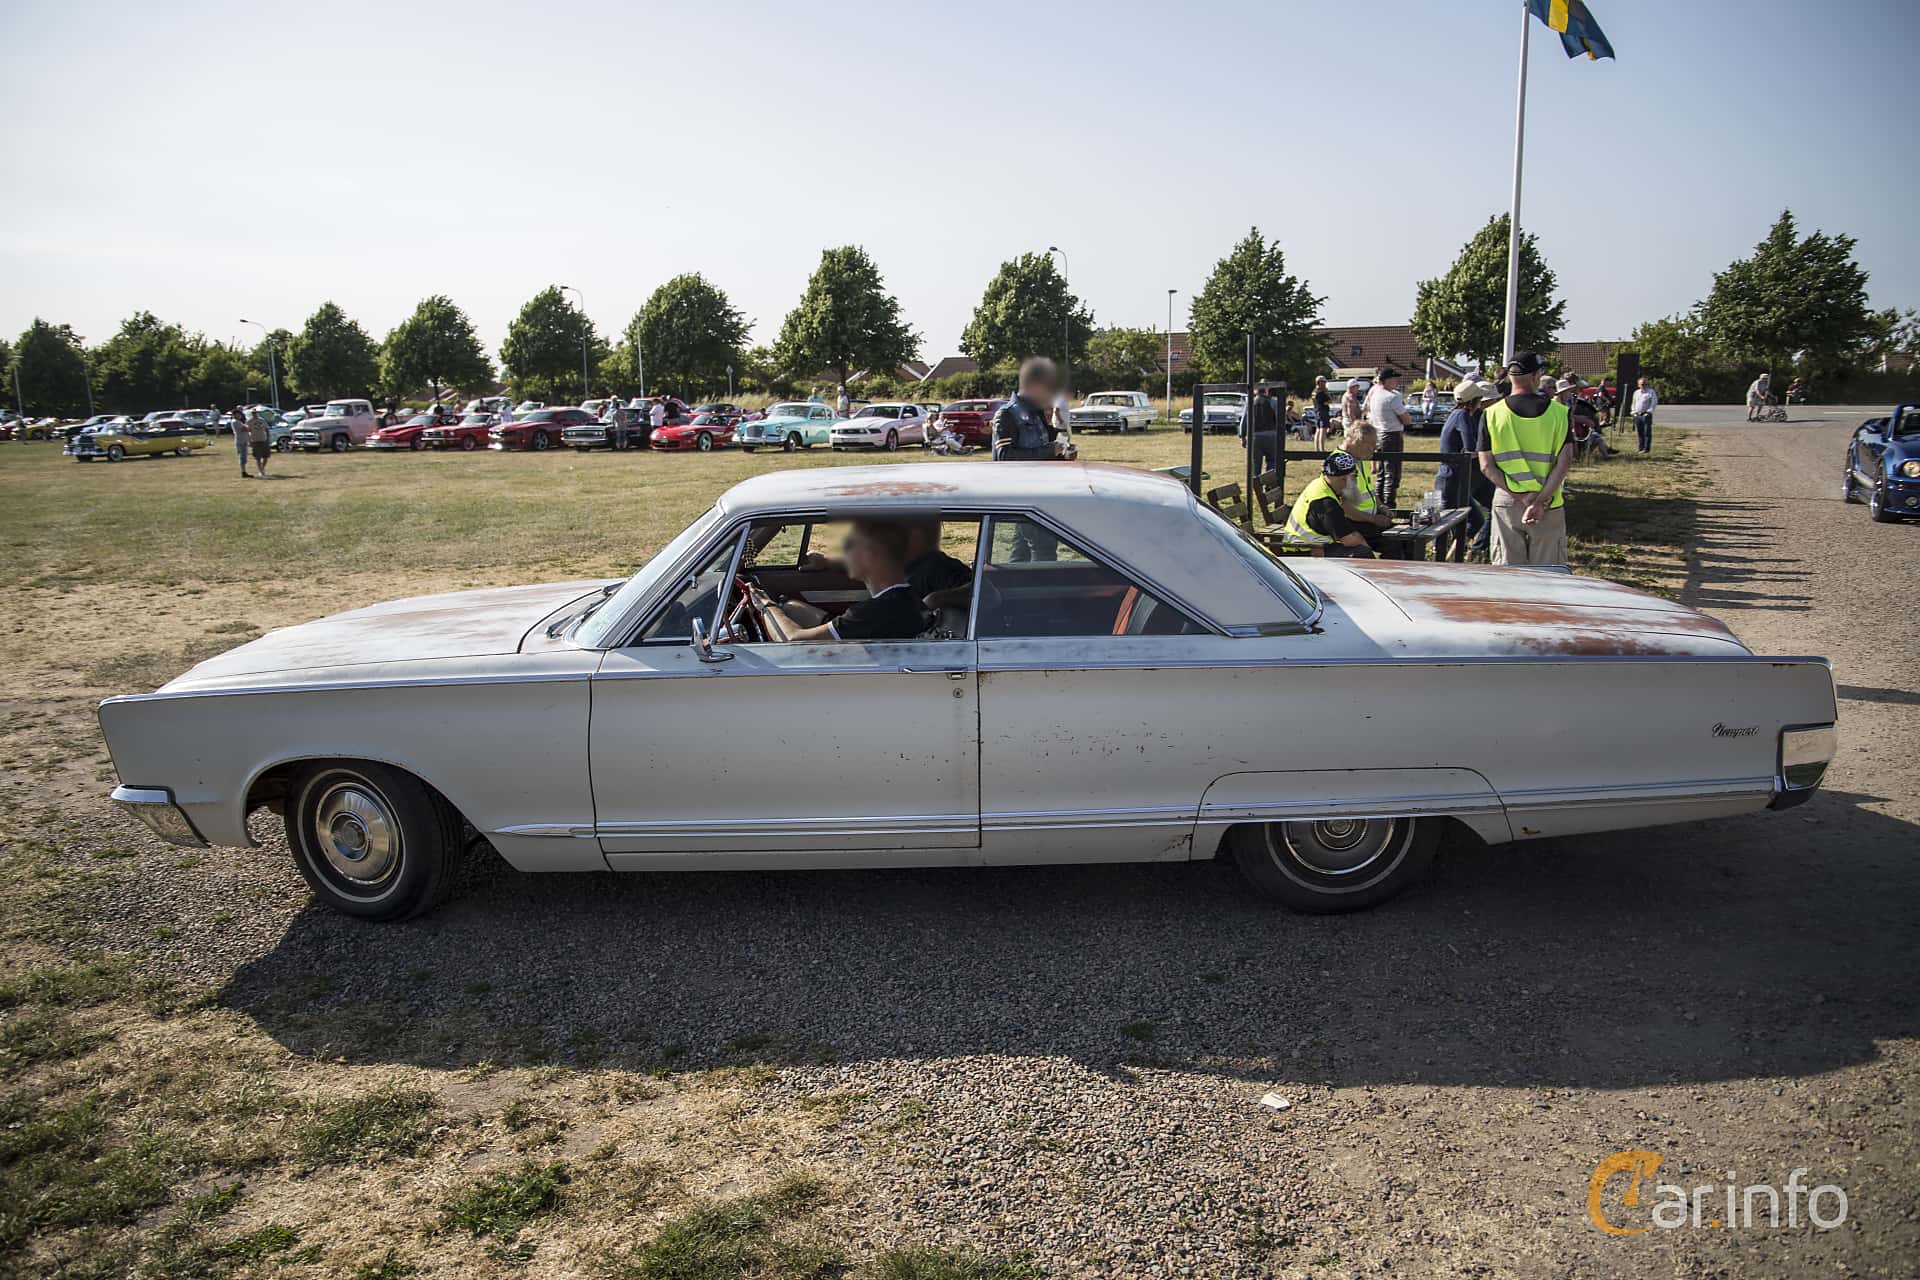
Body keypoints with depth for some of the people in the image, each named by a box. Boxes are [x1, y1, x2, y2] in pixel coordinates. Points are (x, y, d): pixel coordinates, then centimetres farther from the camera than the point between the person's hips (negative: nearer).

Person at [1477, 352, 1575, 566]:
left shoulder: (1491, 414, -1)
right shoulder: (1558, 412, -2)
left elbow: (1486, 466, -7)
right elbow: (1565, 462, -11)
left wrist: (1522, 497, -11)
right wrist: (1541, 501, -15)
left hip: (1507, 503, 0)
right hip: (1549, 506, 0)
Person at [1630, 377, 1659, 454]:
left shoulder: (1651, 392, 2)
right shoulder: (1636, 393, 18)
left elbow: (1654, 403, -4)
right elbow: (1633, 403, 25)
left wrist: (1648, 412, -12)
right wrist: (1634, 412, 12)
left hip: (1646, 415, -5)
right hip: (1637, 415, 5)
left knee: (1647, 432, -8)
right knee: (1640, 433, 6)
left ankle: (1647, 449, -8)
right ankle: (1641, 448, 12)